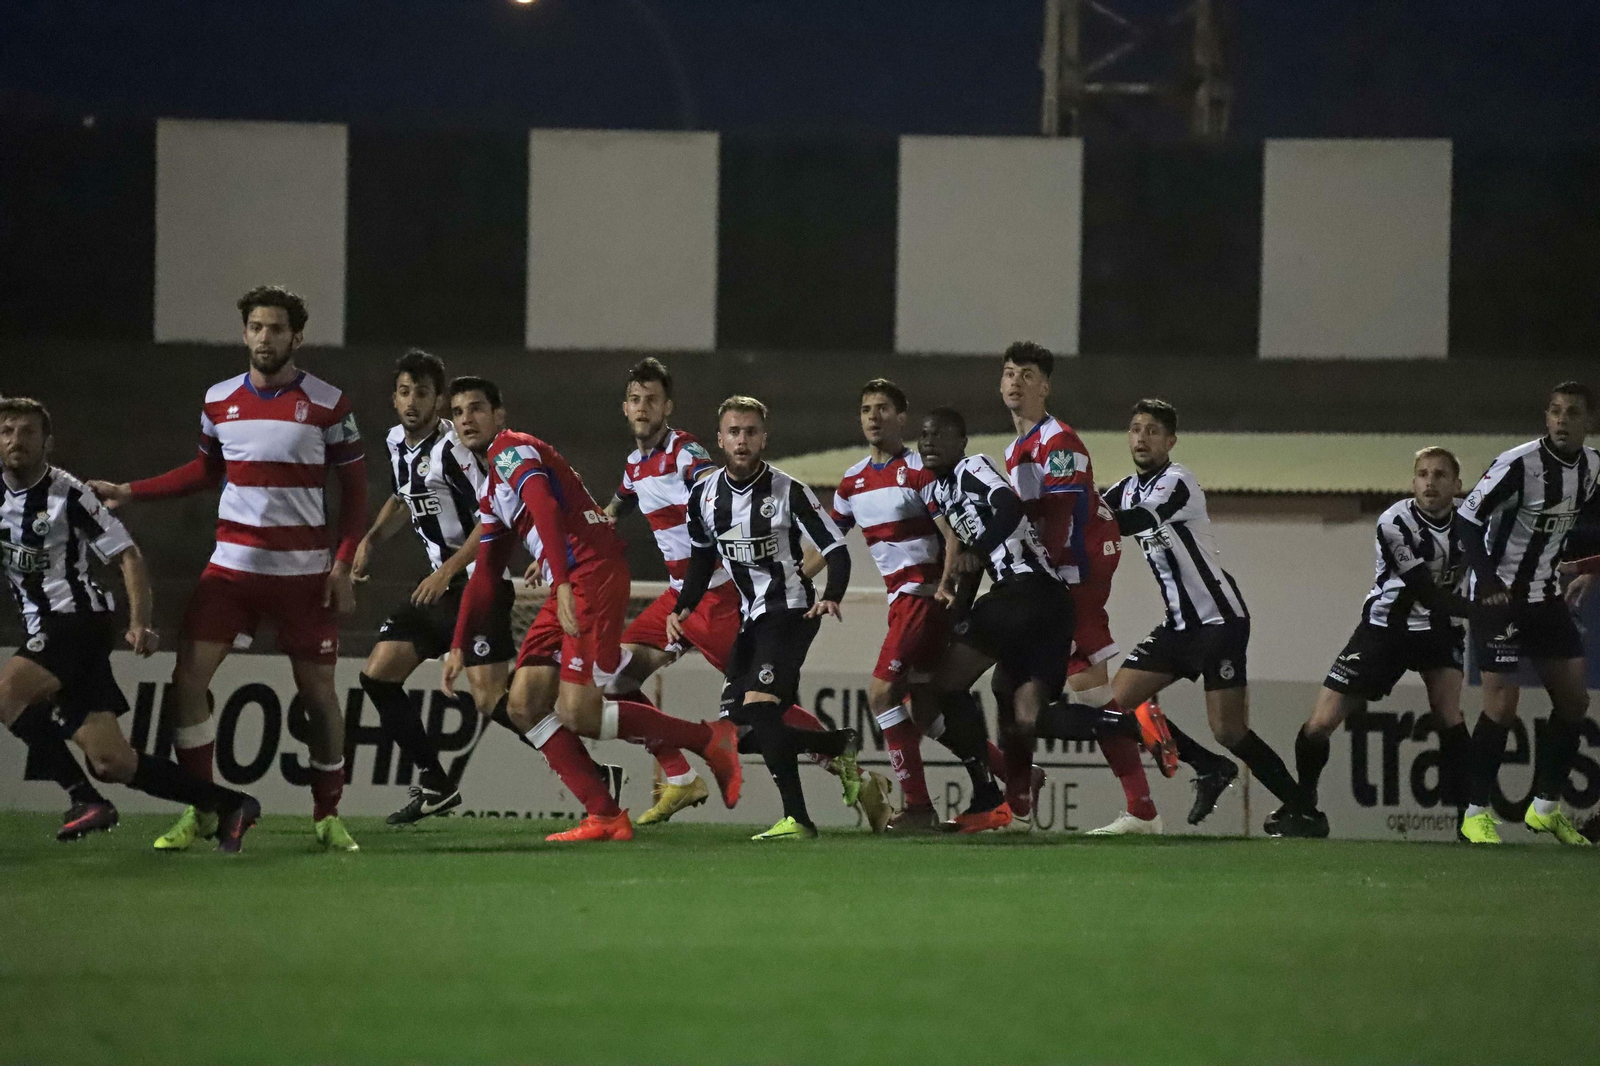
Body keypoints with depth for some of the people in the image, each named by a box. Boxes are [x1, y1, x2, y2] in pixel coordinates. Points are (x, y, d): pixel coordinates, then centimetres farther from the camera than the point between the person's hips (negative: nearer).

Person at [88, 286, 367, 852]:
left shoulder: (328, 404, -5)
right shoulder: (219, 400, 5)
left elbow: (354, 487, -1)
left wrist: (344, 565, -10)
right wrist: (128, 492, 15)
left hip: (304, 571, -3)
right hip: (231, 566, 3)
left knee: (318, 692, 0)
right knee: (188, 678, -7)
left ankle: (327, 815, 15)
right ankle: (199, 811, 4)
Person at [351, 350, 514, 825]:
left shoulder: (453, 447, -18)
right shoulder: (397, 443, 8)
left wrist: (447, 572, -24)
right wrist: (370, 540, 14)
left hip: (479, 582, -9)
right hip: (438, 584, 9)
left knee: (490, 700, -19)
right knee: (377, 675, 6)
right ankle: (436, 785, 16)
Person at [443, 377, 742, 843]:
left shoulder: (512, 450, -5)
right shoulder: (492, 493, 26)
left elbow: (546, 511, -22)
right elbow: (485, 574, 33)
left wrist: (563, 585, -34)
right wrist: (459, 646, 30)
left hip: (592, 575, -10)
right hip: (568, 589, 10)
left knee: (577, 714, -15)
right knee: (523, 705, 2)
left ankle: (709, 740, -3)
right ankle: (604, 817, -1)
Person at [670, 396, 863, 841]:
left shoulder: (787, 492, -12)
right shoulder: (705, 494, 5)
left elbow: (836, 550, -12)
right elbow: (702, 559, 19)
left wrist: (831, 597, -29)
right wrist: (683, 608, 5)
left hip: (791, 610, -7)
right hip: (750, 617, 7)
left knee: (758, 706, -24)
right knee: (740, 726, 2)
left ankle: (797, 818, -23)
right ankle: (840, 745, 22)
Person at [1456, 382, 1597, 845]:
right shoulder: (1519, 464, -21)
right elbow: (1468, 519, -20)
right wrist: (1488, 583, -26)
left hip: (1546, 595, 8)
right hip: (1500, 597, -8)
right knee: (1502, 704, -11)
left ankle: (1546, 807, 19)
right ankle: (1476, 813, -1)